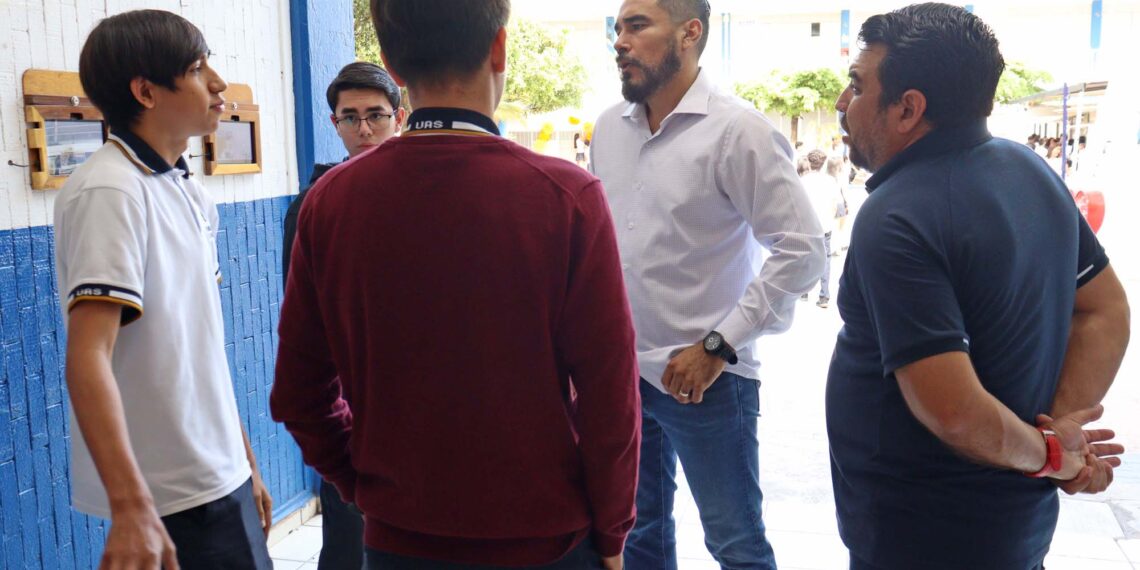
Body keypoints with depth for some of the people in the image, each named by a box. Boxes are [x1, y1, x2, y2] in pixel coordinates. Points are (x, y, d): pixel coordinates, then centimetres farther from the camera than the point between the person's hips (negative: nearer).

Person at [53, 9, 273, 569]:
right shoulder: (109, 191, -16)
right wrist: (130, 507, -30)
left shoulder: (187, 191, 10)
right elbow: (88, 359, -23)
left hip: (219, 477, 8)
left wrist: (245, 465, 15)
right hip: (171, 497, -8)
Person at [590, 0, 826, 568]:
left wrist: (719, 346, -16)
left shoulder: (737, 130, -13)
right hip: (620, 370, 6)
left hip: (704, 377, -5)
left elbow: (800, 249, -15)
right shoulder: (608, 127, 5)